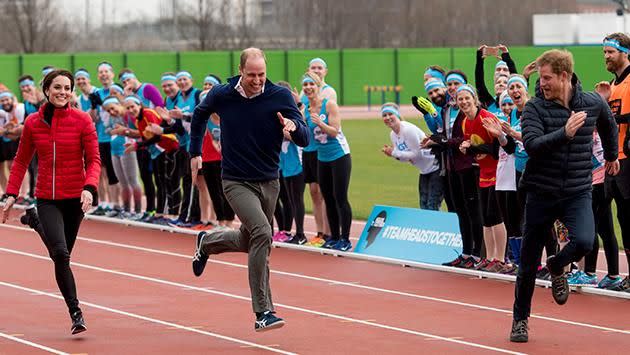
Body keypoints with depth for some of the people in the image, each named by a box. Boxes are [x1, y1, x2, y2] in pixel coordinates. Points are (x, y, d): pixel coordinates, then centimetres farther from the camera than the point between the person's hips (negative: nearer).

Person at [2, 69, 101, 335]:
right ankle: (75, 313, -14)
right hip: (46, 198, 0)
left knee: (62, 254, 7)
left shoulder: (82, 121, -3)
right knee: (60, 253, -17)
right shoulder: (33, 123, 2)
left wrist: (89, 188, -20)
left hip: (75, 197, 0)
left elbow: (93, 160, -3)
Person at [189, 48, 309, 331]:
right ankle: (263, 313, -23)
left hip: (269, 182, 3)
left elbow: (304, 140, -12)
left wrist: (294, 126, -34)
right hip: (236, 182, -3)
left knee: (249, 242, 18)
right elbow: (200, 114, 16)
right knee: (261, 233, -25)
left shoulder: (280, 97, -10)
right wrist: (195, 152, 15)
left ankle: (207, 242, 53)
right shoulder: (221, 95, -8)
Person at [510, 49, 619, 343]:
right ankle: (520, 319, 25)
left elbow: (609, 126, 23)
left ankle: (557, 267, 10)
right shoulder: (535, 108, -9)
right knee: (528, 263, 5)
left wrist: (611, 156, 37)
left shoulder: (593, 103, -1)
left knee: (583, 242, -26)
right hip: (541, 194, -1)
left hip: (578, 194, 1)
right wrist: (565, 133, -37)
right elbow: (531, 145, -24)